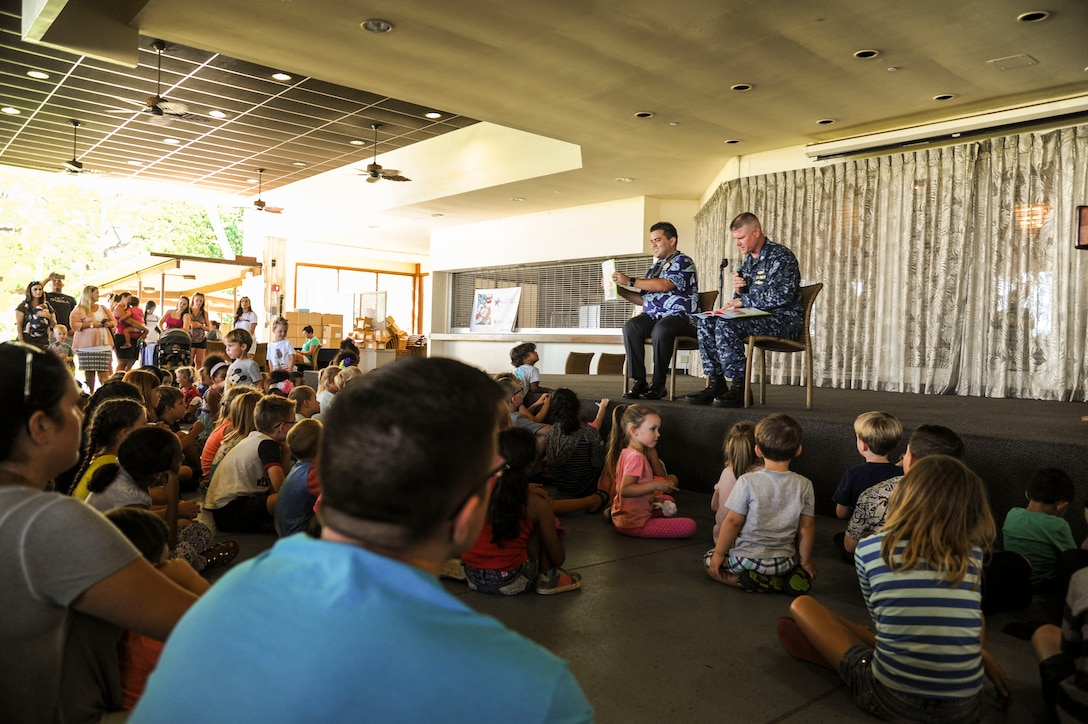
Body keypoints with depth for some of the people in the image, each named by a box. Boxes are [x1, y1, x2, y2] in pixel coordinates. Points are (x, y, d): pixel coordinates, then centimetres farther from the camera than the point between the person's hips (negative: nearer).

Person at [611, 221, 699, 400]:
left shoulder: (682, 261, 2)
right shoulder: (655, 267, 24)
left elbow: (664, 285, -16)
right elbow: (643, 299, 23)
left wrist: (630, 281, -13)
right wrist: (619, 289, 12)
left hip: (680, 317, -6)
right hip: (653, 317, 6)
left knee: (661, 328, -38)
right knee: (630, 327, -25)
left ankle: (658, 384, -27)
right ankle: (640, 382, -24)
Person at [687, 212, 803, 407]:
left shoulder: (780, 256, -9)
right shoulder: (748, 260, 17)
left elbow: (782, 295, -21)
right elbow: (742, 297, 22)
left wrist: (744, 301, -17)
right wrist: (738, 290, -3)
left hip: (783, 319, -9)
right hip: (759, 318, 9)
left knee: (726, 324, -29)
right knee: (706, 323, -6)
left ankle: (740, 388, -24)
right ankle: (716, 384, -10)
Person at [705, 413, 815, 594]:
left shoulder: (748, 481, -16)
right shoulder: (804, 485, -8)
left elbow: (733, 521, -13)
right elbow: (807, 526, -3)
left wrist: (719, 553, 0)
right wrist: (805, 561, 11)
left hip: (747, 558, -4)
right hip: (784, 562, 4)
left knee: (709, 563, 20)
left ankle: (751, 582, -3)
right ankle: (790, 578, 2)